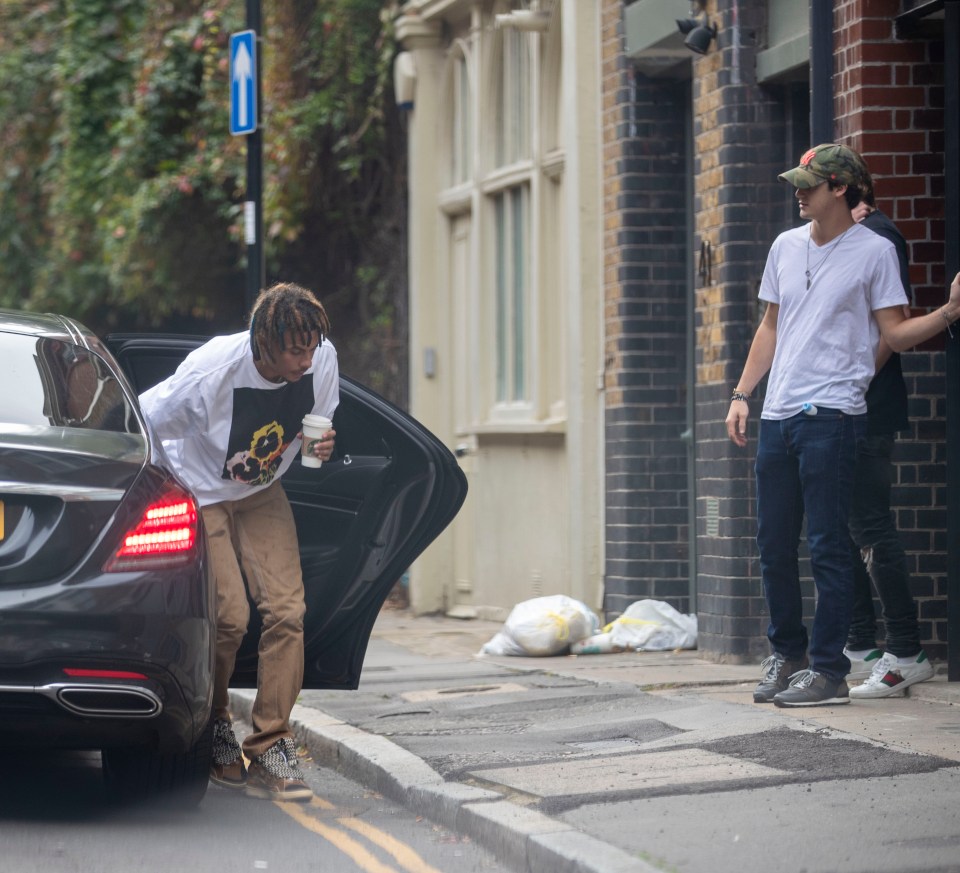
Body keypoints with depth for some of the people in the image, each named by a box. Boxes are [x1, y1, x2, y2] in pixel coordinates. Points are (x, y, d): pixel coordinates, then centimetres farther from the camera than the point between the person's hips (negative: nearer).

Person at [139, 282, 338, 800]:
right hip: (199, 495, -4)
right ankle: (210, 726, 12)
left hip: (261, 497, 4)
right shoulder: (210, 371, -31)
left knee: (286, 610, -13)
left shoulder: (322, 360, -16)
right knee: (228, 616, -16)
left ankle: (270, 749, -7)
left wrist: (320, 444, -19)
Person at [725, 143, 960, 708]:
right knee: (775, 545, 9)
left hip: (832, 416, -6)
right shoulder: (786, 247, 15)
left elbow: (896, 334, -2)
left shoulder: (874, 251, -1)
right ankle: (787, 655, 22)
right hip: (778, 416, 6)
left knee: (828, 546, -6)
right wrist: (741, 396, 17)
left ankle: (828, 670, -2)